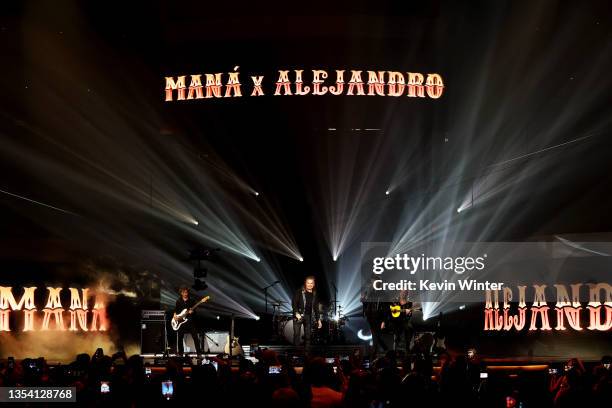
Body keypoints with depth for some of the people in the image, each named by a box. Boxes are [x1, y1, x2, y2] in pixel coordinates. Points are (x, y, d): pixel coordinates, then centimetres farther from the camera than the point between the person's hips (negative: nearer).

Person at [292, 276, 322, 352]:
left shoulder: (314, 294, 9)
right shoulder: (300, 292, -5)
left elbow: (316, 308, 14)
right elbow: (294, 303, -7)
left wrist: (318, 319, 10)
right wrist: (296, 313, -19)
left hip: (309, 317, 4)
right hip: (299, 315, -4)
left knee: (308, 335, 2)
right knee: (297, 334, -6)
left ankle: (307, 352, 8)